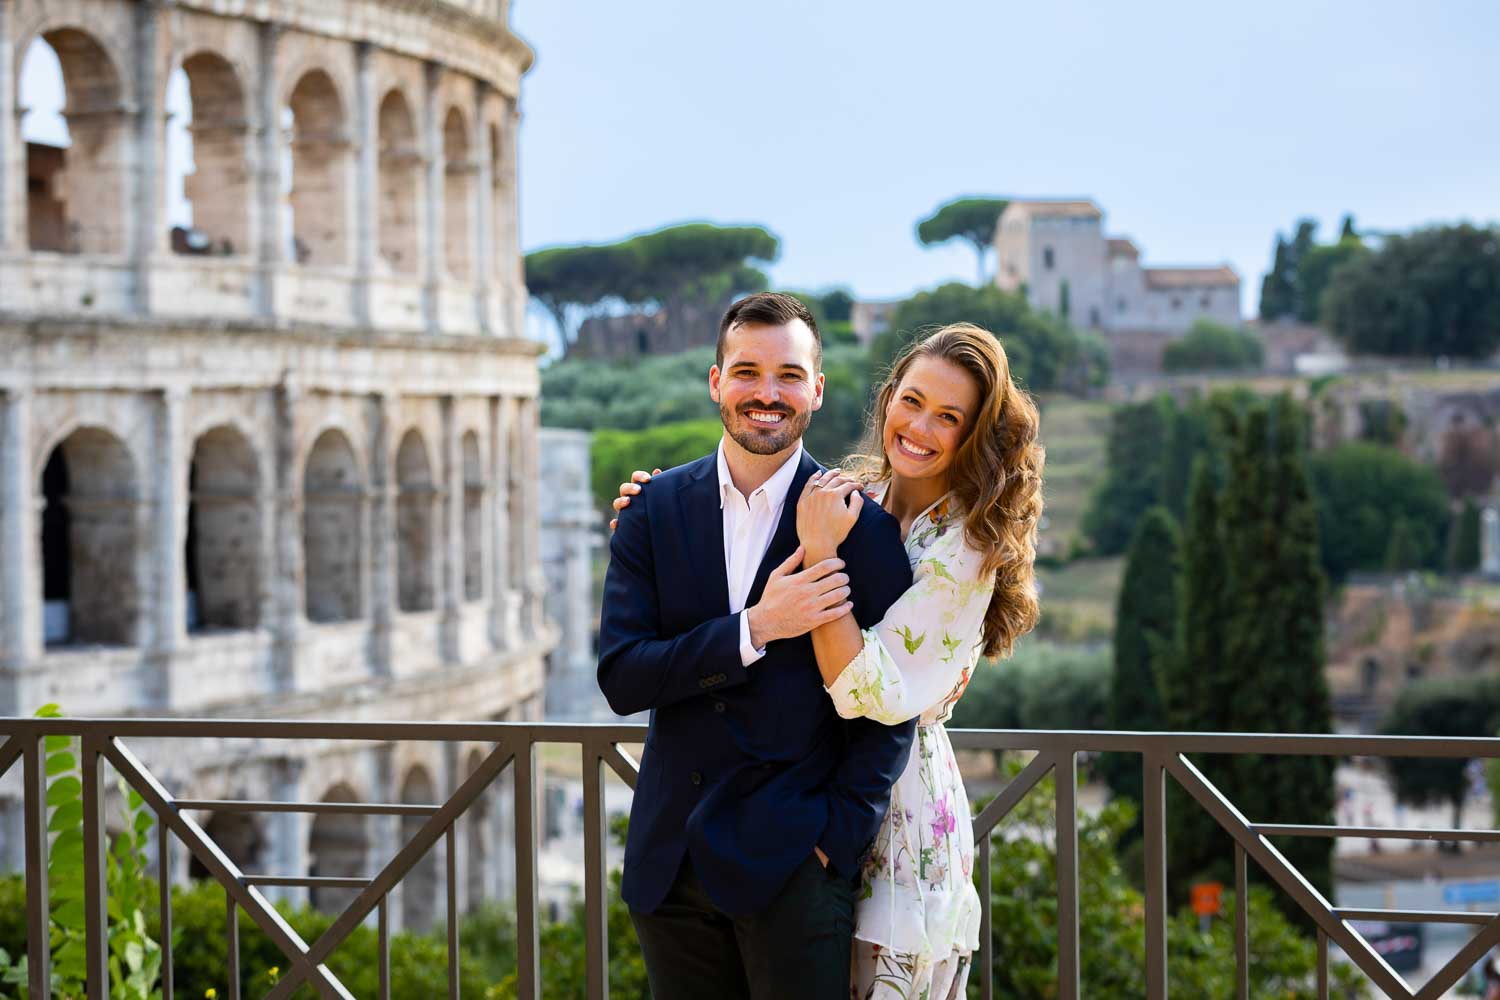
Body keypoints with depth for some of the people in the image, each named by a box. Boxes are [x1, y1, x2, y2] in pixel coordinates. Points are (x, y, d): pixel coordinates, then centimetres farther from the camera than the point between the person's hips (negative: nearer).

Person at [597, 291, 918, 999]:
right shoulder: (654, 510, 3)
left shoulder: (862, 526, -4)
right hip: (671, 857, 3)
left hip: (792, 863, -3)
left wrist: (835, 838, -12)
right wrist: (755, 628, -16)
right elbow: (620, 680, -5)